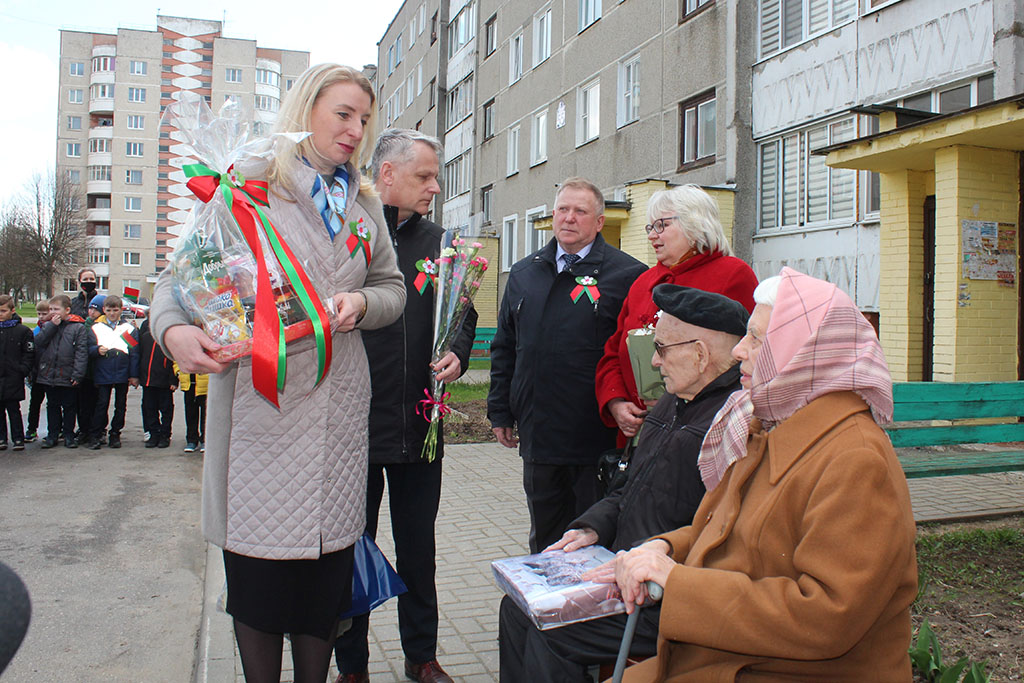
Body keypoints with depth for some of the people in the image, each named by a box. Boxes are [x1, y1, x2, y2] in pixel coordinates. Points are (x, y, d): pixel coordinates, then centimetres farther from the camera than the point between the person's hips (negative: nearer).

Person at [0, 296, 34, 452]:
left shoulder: (22, 331, -3)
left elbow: (29, 354, -2)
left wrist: (22, 371, -11)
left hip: (13, 379, -3)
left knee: (13, 410, 3)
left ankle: (18, 439, 10)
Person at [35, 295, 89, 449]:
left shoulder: (78, 327, -6)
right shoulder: (47, 325, 8)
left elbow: (81, 352, -10)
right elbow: (38, 343, -7)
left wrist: (77, 374, -15)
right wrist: (51, 326, -13)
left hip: (67, 377, -4)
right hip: (48, 375, 4)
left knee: (69, 407, 7)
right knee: (52, 406, 14)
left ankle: (69, 435, 17)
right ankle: (52, 434, 22)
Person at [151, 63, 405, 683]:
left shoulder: (365, 204, 16)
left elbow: (392, 288, 18)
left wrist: (361, 302, -5)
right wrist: (175, 331, -21)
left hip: (337, 406, 4)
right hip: (259, 399, -3)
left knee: (327, 566, 9)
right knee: (257, 563, 3)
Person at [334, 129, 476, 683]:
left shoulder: (436, 240, 9)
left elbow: (463, 313, 13)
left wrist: (458, 354, -7)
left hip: (420, 422, 4)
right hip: (355, 422, -4)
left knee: (418, 546, 15)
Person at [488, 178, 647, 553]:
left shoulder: (626, 275, -4)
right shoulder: (524, 273, 12)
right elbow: (504, 348, 16)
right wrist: (500, 411, 12)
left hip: (598, 437, -5)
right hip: (538, 434, 5)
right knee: (544, 538, 19)